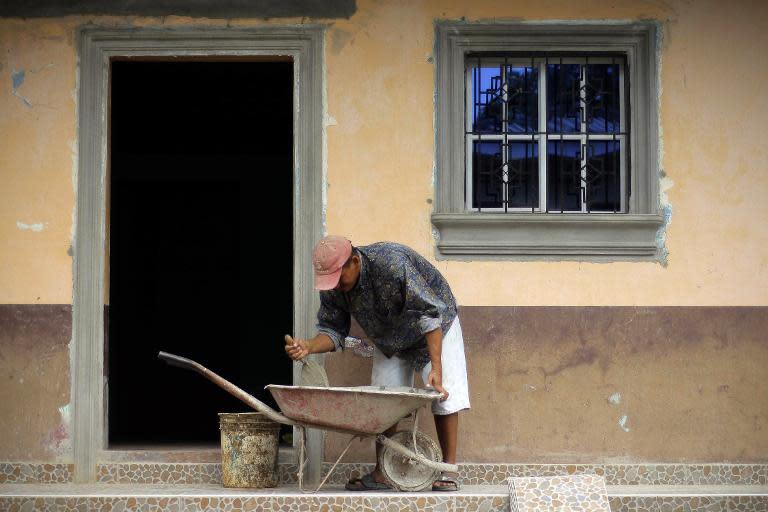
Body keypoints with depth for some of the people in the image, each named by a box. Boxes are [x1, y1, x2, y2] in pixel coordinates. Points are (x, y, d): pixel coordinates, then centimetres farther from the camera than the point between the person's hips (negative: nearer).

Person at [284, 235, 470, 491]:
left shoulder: (393, 264, -40)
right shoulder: (332, 286, -21)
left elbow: (431, 315, -37)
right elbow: (334, 330, -11)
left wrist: (436, 369, -42)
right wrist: (309, 347, -35)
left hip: (435, 327, -5)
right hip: (389, 340, 5)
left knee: (444, 394, -14)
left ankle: (448, 469, -5)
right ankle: (382, 473, 2)